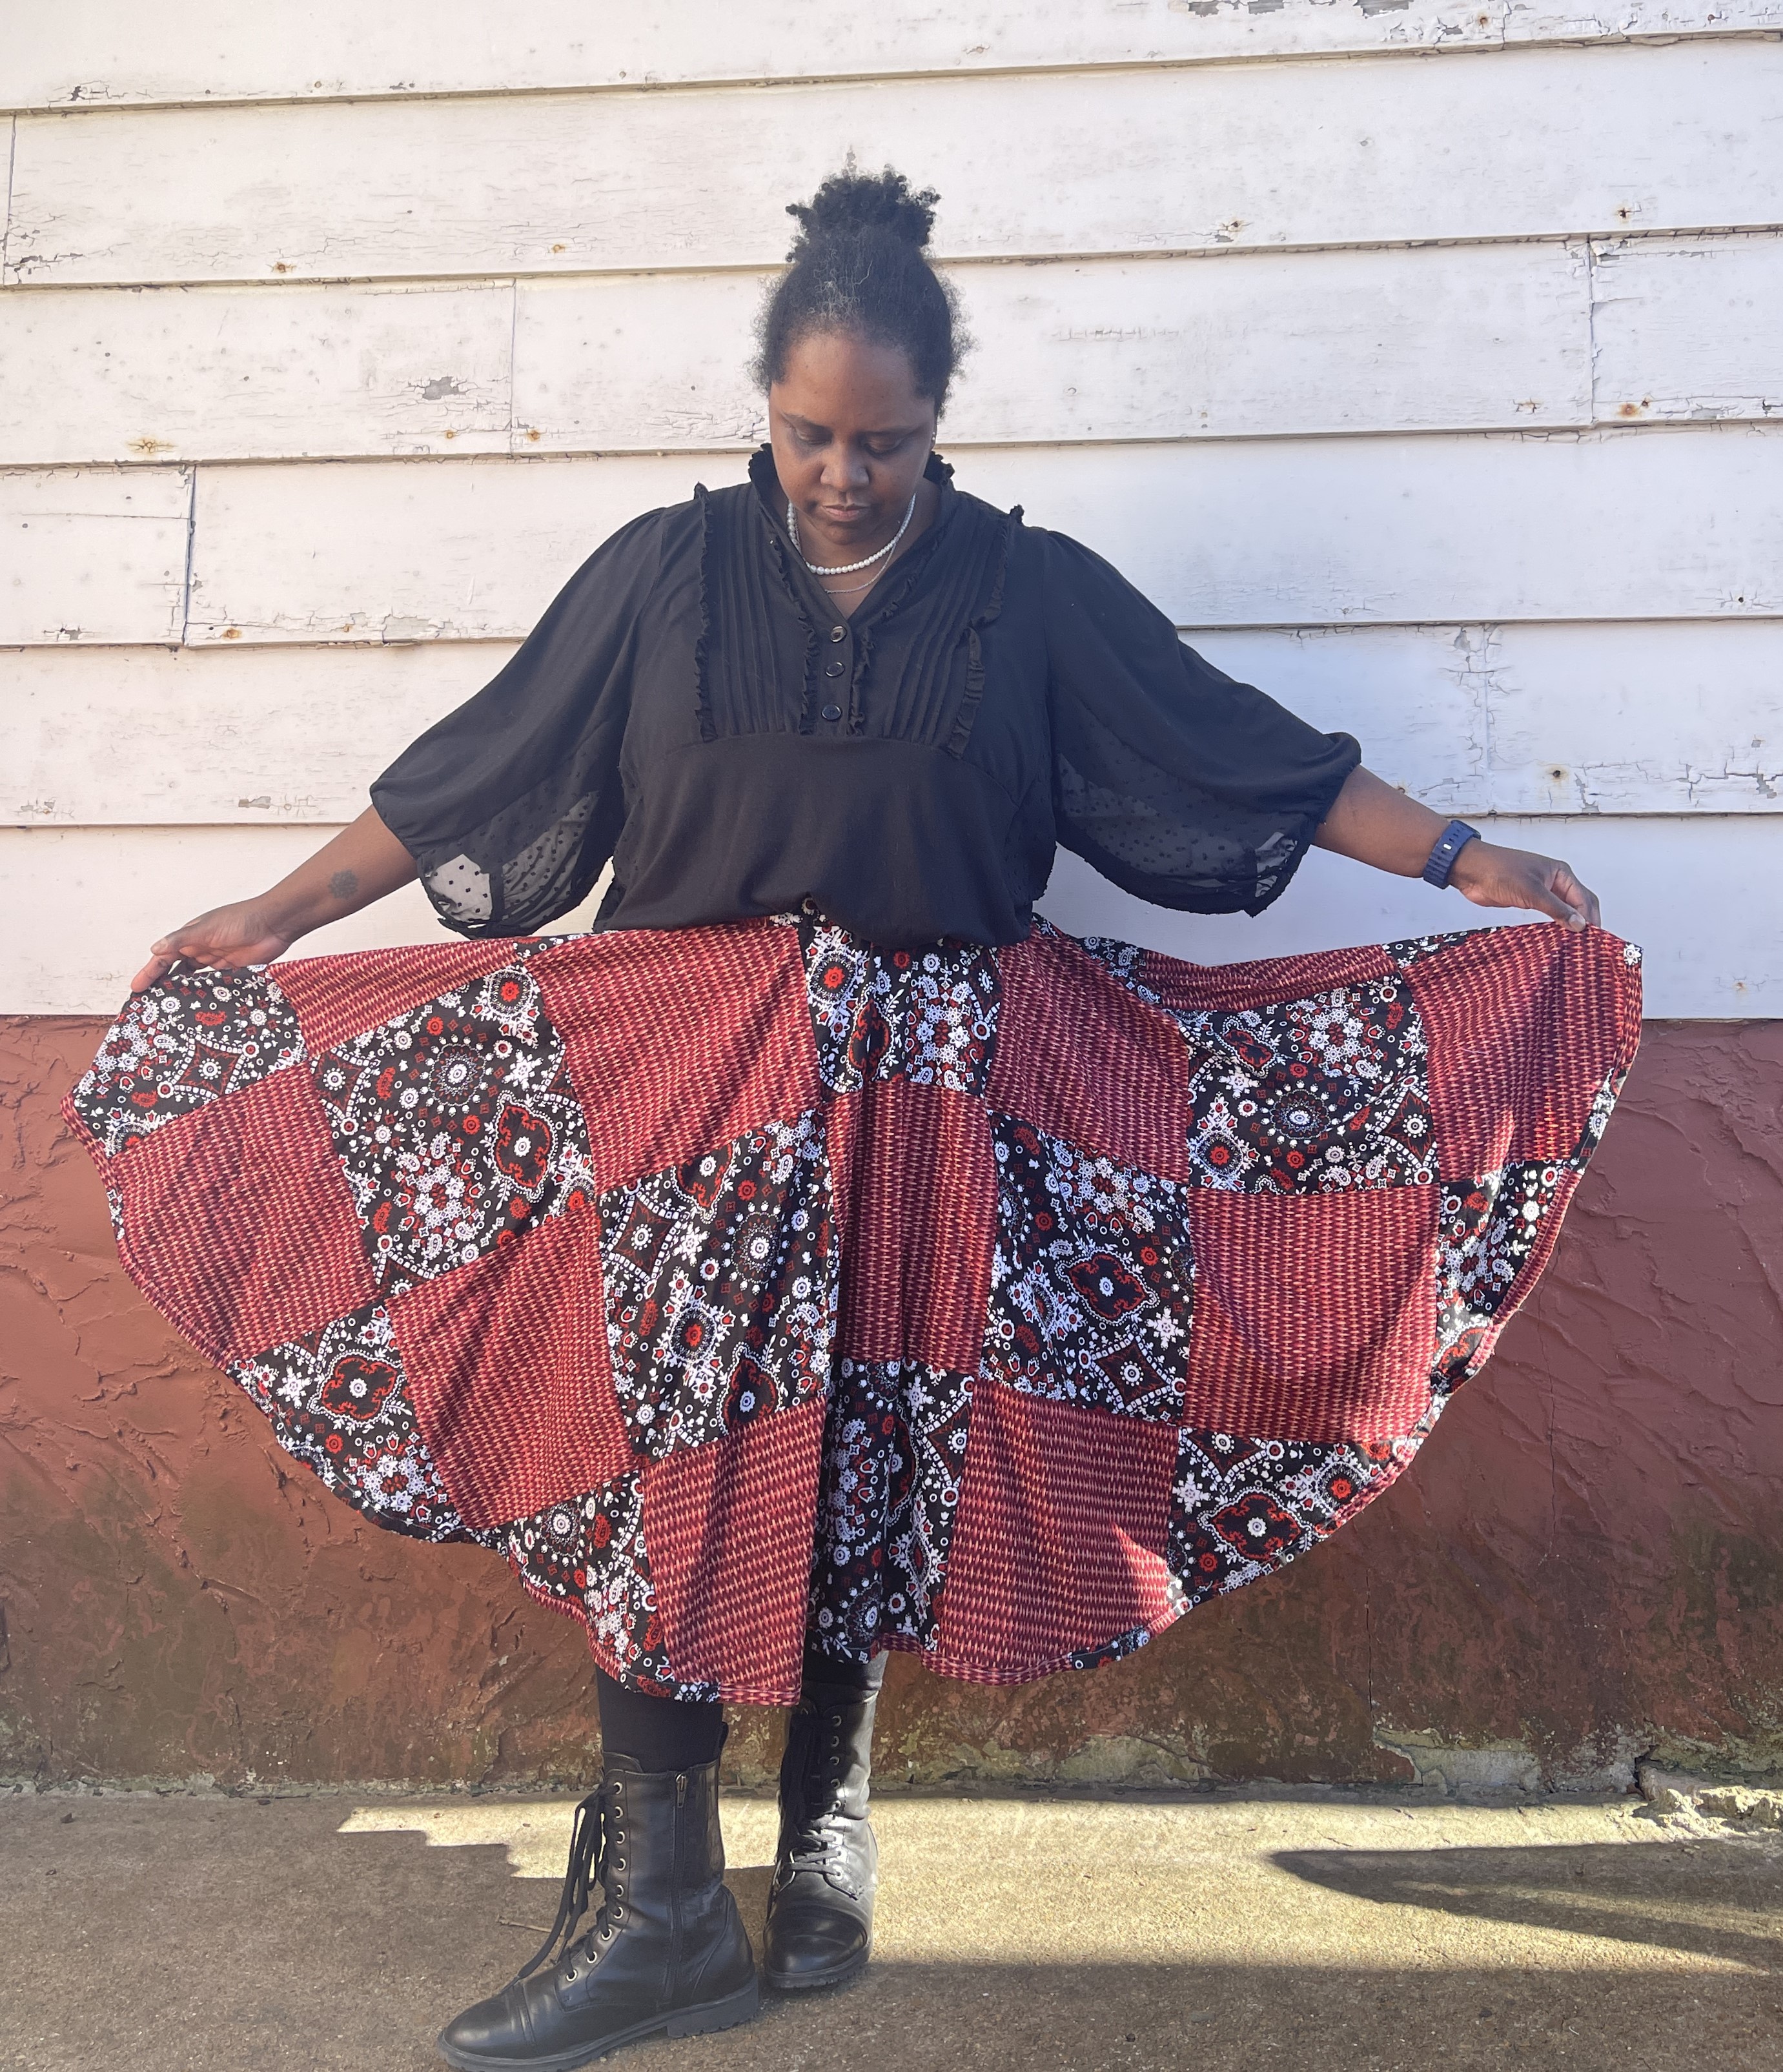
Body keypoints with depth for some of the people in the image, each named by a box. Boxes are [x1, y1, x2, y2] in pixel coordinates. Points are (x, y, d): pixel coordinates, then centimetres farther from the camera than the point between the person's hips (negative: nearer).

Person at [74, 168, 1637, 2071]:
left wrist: (1466, 864, 0)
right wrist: (277, 915, 8)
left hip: (928, 1086, 0)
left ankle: (825, 1837, 24)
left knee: (878, 1458, 5)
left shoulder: (1029, 590, 3)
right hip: (682, 1074, 0)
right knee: (666, 1452, -3)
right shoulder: (668, 572, 4)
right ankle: (660, 1909, 9)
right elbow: (473, 776, 8)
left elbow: (1246, 761, 4)